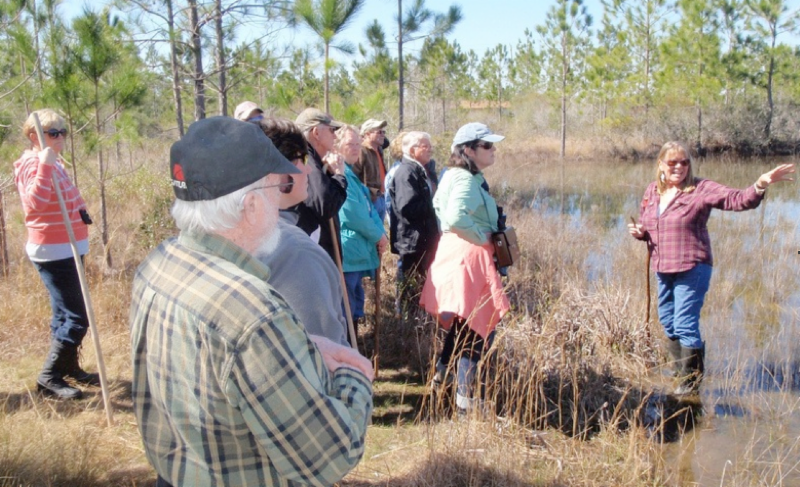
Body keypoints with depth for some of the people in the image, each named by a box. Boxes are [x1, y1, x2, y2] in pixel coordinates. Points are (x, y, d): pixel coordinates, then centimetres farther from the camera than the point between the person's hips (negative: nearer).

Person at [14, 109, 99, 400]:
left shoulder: (53, 163, 11)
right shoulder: (34, 165, -17)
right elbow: (34, 206, -35)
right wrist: (44, 166, -40)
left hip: (65, 250, 10)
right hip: (54, 253, -10)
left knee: (67, 313, 18)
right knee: (75, 318, -9)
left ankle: (69, 367, 31)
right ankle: (48, 377, 1)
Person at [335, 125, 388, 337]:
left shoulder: (352, 173, 19)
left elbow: (369, 207, 18)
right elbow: (351, 212, -19)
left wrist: (380, 233, 2)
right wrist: (378, 235, -8)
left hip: (358, 252, 11)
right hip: (347, 253, -11)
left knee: (354, 311, 17)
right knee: (346, 314, -6)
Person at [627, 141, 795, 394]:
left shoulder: (701, 189, -8)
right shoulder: (651, 191, 8)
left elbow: (738, 200, -18)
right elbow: (644, 223, 21)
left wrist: (760, 185, -35)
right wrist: (638, 231, -2)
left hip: (691, 270, -6)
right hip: (662, 270, 6)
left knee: (685, 326, -5)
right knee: (668, 326, 16)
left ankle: (691, 382, 11)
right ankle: (683, 373, 34)